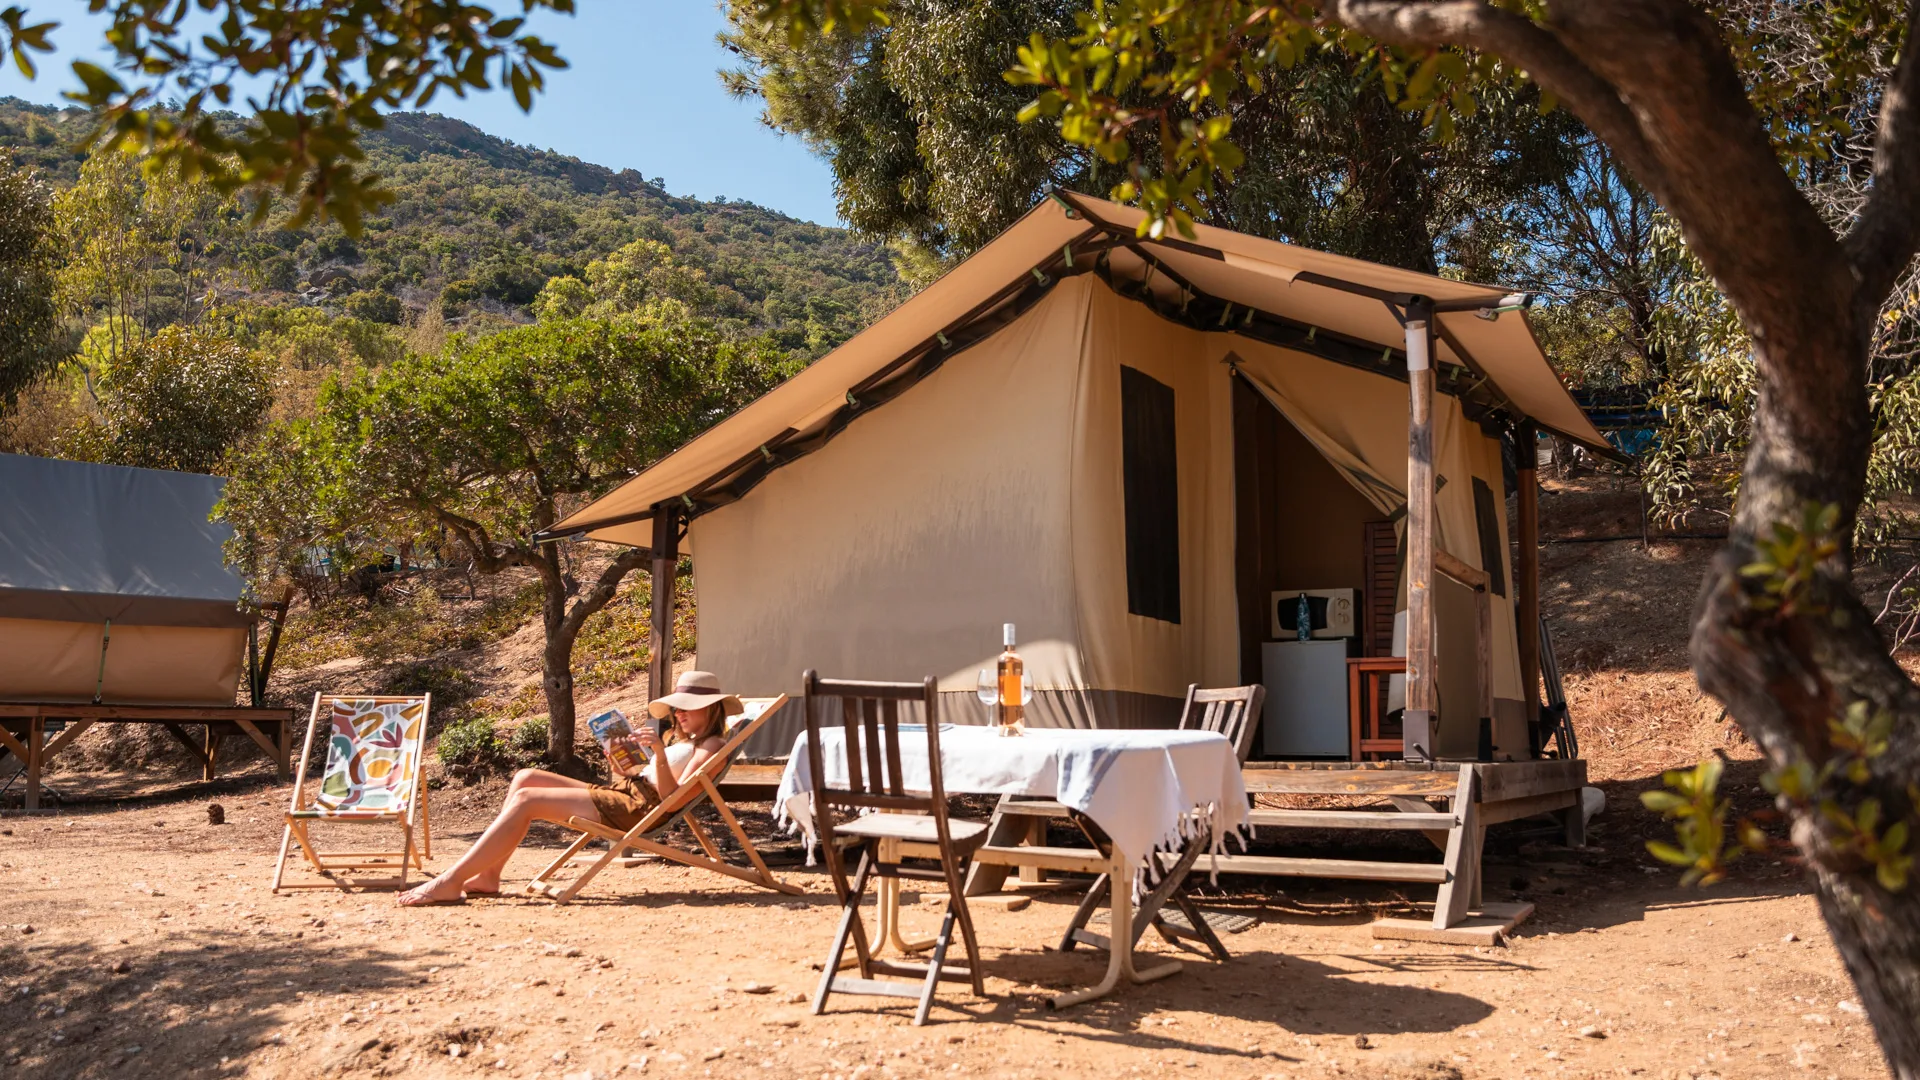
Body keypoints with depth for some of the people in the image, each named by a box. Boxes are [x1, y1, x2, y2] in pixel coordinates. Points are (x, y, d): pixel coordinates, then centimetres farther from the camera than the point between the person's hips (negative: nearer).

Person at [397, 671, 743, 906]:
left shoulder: (710, 746, -4)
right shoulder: (680, 739, 25)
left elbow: (672, 797, -17)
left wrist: (659, 752, -29)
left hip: (636, 808, -10)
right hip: (619, 792, 10)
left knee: (526, 800, -16)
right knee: (525, 777, 3)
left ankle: (451, 882, -16)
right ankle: (487, 876, -3)